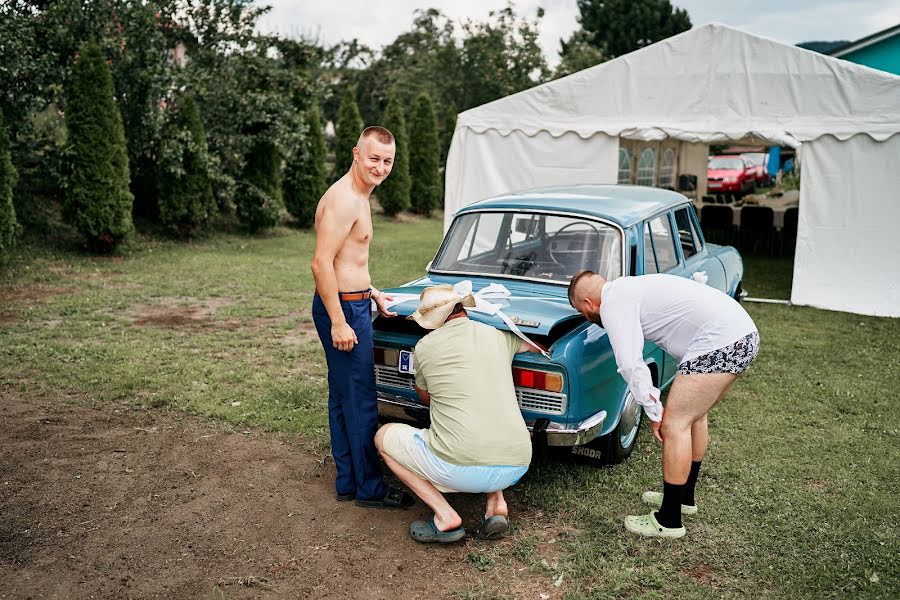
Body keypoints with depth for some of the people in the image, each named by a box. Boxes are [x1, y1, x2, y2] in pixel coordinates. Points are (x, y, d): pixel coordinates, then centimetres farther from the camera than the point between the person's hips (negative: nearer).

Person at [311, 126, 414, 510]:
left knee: (343, 399, 16)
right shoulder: (343, 200, -18)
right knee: (361, 403, -2)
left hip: (352, 305, 11)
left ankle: (347, 482, 27)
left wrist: (375, 295, 20)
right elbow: (321, 264, -23)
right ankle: (370, 489, 10)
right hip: (343, 309, -11)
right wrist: (338, 322, -24)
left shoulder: (358, 197, 15)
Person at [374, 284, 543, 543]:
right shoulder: (498, 336, 14)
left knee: (384, 436, 19)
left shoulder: (425, 347, 7)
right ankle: (496, 504, 15)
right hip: (517, 467, 5)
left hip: (463, 468, -5)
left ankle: (445, 517, 6)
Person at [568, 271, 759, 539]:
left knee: (675, 424, -3)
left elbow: (631, 364, -15)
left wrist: (654, 413, -6)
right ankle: (684, 497, 38)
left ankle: (669, 521, 7)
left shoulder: (613, 303, -8)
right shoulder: (627, 287, 21)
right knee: (693, 415, 23)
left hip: (720, 342, -10)